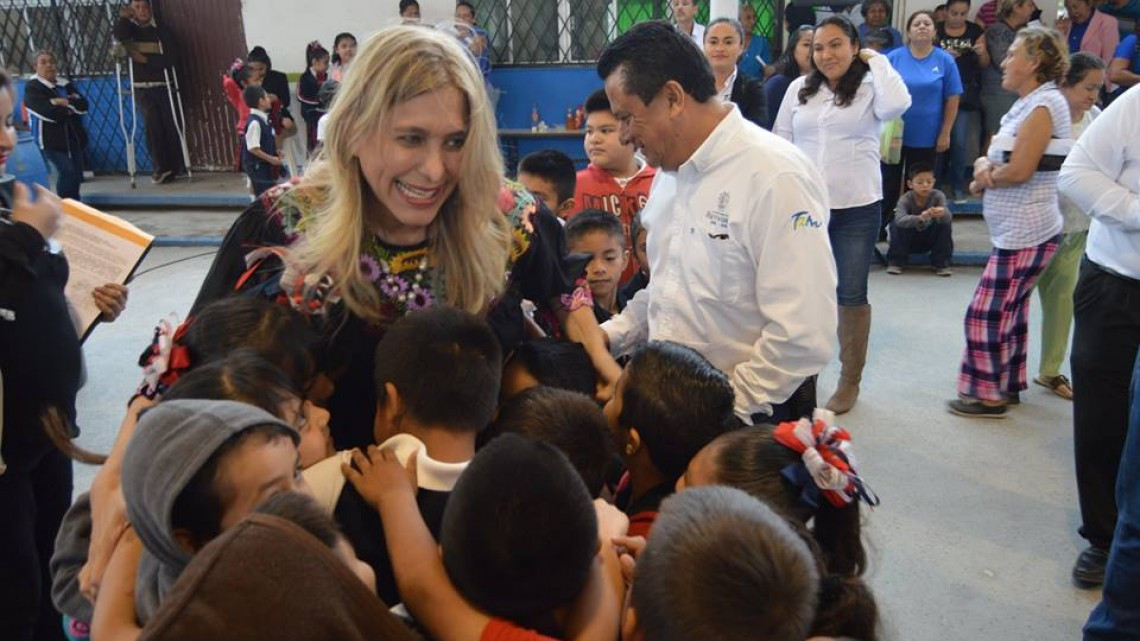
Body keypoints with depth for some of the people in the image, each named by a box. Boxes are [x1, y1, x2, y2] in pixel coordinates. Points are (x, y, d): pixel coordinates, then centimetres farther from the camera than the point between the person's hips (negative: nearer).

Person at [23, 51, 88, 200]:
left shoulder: (66, 85, 13)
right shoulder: (32, 87, -5)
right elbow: (48, 112, -19)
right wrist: (70, 107, -6)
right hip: (51, 140, -6)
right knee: (67, 172, -18)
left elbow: (83, 105, -1)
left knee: (77, 174, 6)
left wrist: (64, 102, -17)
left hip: (74, 137, 6)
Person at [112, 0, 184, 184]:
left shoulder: (161, 31, 2)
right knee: (153, 127, -5)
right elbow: (119, 36, -14)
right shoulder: (130, 28, 9)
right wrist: (124, 17, -17)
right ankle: (162, 168, -2)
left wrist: (146, 59, -13)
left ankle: (176, 167, 10)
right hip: (142, 88, 1)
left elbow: (172, 58, -11)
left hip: (163, 86, -1)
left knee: (171, 126, -1)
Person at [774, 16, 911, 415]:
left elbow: (897, 105, -23)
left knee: (851, 294, 5)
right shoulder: (799, 88, 6)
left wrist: (876, 60, -10)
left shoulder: (870, 87, -2)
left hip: (856, 208, -2)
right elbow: (781, 142, 9)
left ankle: (850, 381, 18)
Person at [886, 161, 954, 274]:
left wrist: (942, 214, -60)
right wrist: (919, 218, -62)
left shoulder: (938, 196, -18)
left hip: (930, 239, 1)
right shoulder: (905, 199, -23)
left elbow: (948, 217, -35)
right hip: (910, 241, -1)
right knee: (895, 224, -30)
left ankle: (941, 263, -14)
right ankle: (895, 262, -16)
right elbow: (900, 220, -43)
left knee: (945, 223, -26)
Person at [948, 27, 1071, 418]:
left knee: (987, 314, -6)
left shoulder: (1044, 104, -15)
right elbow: (997, 158, 15)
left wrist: (985, 179, -3)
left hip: (1025, 234, -10)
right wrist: (984, 166, -8)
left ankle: (987, 394, 4)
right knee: (1010, 312, 17)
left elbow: (1019, 170, -21)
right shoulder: (1028, 104, 14)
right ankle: (1009, 385, 28)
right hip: (1016, 230, 10)